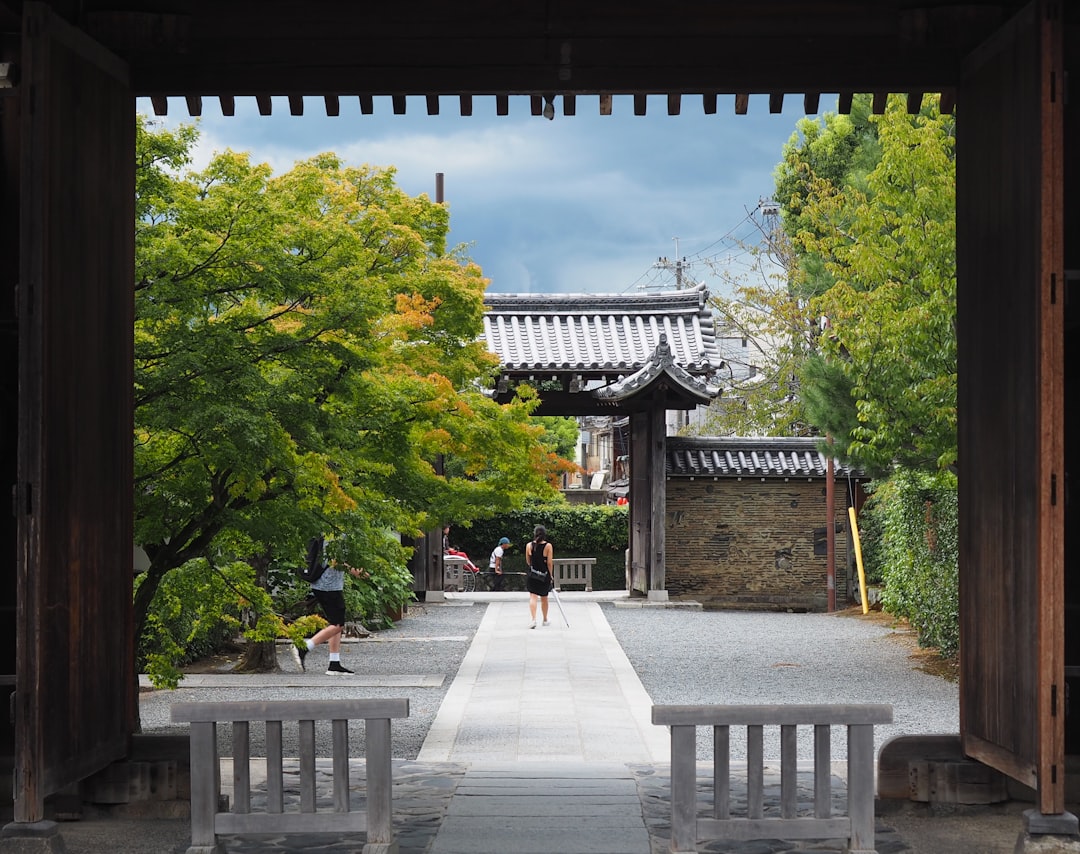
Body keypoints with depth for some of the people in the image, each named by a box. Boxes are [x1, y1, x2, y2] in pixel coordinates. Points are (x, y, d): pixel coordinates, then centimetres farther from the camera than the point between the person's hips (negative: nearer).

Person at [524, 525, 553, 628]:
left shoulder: (529, 545, -4)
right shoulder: (548, 546, -10)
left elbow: (528, 561, 6)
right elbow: (549, 563, -9)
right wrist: (551, 575, 2)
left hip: (532, 574, 0)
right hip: (544, 575, 0)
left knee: (533, 597, -2)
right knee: (544, 598, 16)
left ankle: (534, 619, -19)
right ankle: (545, 620, 31)